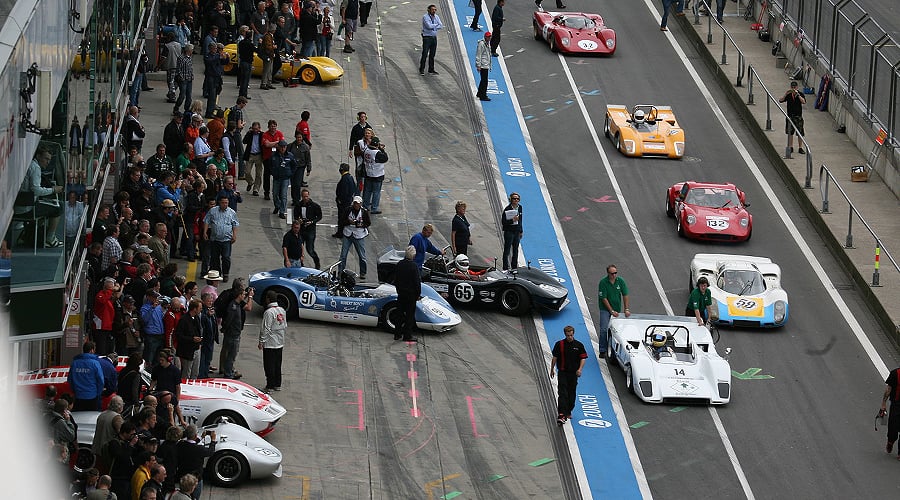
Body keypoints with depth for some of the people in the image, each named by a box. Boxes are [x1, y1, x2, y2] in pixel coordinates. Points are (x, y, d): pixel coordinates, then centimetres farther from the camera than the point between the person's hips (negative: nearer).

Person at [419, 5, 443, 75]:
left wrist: (433, 27, -10)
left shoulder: (436, 17, 10)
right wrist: (436, 25, -4)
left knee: (432, 55, 9)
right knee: (425, 54, -8)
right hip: (427, 37, -6)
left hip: (434, 37, 6)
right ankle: (421, 70, -3)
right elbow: (429, 26, -20)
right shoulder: (425, 17, -9)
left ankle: (431, 69, 17)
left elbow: (441, 26, 2)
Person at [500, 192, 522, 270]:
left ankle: (514, 267, 21)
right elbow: (503, 221, -16)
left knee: (515, 250, 13)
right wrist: (512, 220, -29)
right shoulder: (507, 209, -15)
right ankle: (505, 268, 0)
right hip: (509, 232, -6)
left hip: (517, 232, 6)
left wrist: (521, 231, 16)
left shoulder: (519, 207, 5)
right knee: (507, 251, -3)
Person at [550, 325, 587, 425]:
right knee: (562, 393, -12)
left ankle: (568, 412, 27)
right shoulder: (559, 344, -1)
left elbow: (583, 358, 1)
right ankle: (561, 414, -20)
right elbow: (554, 358, 6)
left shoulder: (579, 345, 1)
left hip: (574, 373, 2)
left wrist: (580, 369, -13)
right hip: (563, 372, -2)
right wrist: (552, 370, 7)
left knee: (571, 393, 10)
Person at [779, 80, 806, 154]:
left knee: (800, 133, -1)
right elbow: (780, 100, -5)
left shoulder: (800, 94, -3)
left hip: (798, 116, -2)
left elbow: (803, 102, -19)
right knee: (790, 133, 6)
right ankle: (791, 147, 14)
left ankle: (800, 148, 6)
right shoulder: (788, 95, 3)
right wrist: (785, 94, -18)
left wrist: (798, 95, -26)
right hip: (790, 116, 2)